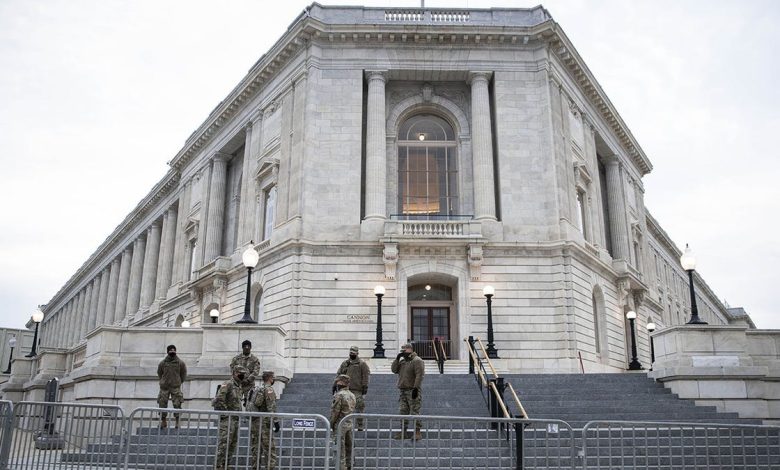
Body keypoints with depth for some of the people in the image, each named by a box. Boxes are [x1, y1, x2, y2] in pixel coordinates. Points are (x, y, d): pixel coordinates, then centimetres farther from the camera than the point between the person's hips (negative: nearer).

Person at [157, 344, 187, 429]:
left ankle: (177, 422, 0)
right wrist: (163, 382, 12)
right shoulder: (162, 363, 2)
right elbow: (159, 374, 14)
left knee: (177, 404, -7)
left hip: (176, 387, -1)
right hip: (164, 387, 2)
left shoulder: (180, 363, -1)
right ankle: (163, 421, 15)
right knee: (162, 403, 1)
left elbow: (183, 375, 9)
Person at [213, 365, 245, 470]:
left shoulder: (238, 387, 16)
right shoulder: (227, 385, -12)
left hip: (235, 419, 9)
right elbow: (219, 400, -22)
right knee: (224, 444, -9)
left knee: (232, 445, 11)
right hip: (227, 419, -9)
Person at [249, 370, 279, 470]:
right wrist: (275, 421, -18)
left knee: (256, 446, 12)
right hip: (263, 421, -9)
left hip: (253, 420, 9)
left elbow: (250, 404, 19)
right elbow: (271, 407, -18)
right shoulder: (269, 389, -10)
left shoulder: (256, 389, 16)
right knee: (269, 447, -6)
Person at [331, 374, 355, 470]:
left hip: (340, 425, -8)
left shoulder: (339, 395, -16)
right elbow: (352, 410, 9)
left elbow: (335, 411, -15)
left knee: (340, 448, -2)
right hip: (350, 424, 8)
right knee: (348, 446, 14)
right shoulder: (352, 395, 8)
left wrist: (331, 423, -4)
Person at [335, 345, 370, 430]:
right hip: (345, 389, 4)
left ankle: (360, 426, 1)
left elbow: (366, 375, -3)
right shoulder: (345, 363, 15)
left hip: (357, 390, -4)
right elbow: (339, 374, 17)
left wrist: (365, 386, -10)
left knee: (359, 407, -6)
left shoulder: (362, 363, 2)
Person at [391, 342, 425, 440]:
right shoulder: (402, 361, 18)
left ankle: (417, 432, -2)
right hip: (403, 391, 8)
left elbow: (419, 375, -17)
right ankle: (403, 432, 14)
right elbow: (394, 370, 11)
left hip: (413, 391, -8)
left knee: (414, 412, -7)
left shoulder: (417, 361, -8)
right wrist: (397, 359, 1)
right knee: (402, 412, 7)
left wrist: (416, 388, -23)